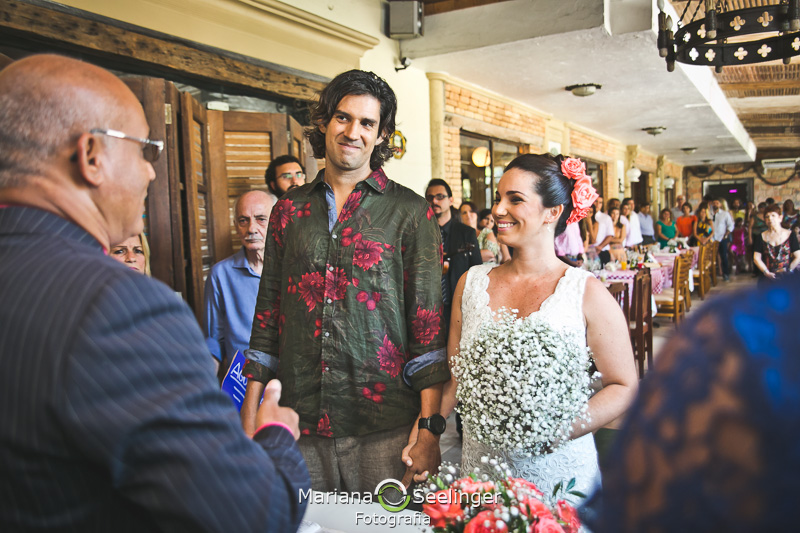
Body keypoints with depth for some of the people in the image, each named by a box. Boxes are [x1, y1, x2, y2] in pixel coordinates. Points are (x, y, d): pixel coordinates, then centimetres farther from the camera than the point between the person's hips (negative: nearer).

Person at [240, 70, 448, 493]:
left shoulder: (410, 212, -2)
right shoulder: (288, 210, 8)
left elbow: (428, 320, -5)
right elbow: (267, 311, 10)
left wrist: (430, 426, -10)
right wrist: (250, 414, 8)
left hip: (384, 427, -2)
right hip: (299, 424, 3)